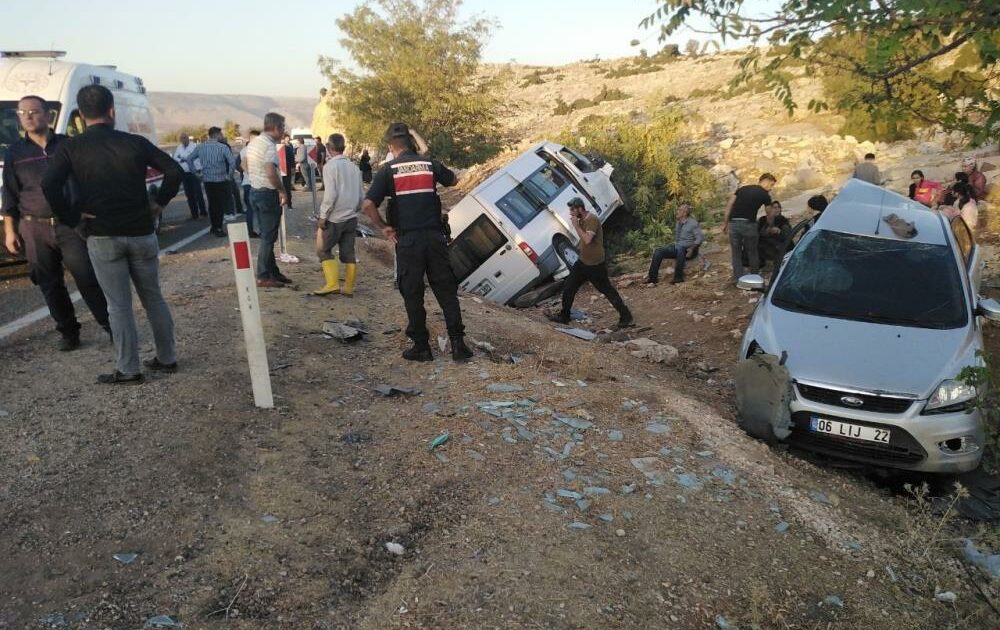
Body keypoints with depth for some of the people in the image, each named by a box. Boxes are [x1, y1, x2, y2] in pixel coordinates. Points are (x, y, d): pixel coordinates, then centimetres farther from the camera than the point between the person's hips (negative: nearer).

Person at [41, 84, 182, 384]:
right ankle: (167, 358, 21)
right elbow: (174, 171, -2)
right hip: (141, 233, 2)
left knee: (119, 305, 5)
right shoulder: (135, 143, 1)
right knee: (153, 297, 15)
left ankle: (128, 370, 9)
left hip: (102, 237, -1)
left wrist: (72, 217, -3)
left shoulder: (71, 148, -3)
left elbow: (49, 186, -15)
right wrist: (158, 204, 6)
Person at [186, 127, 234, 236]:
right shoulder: (223, 147, -12)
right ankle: (218, 228, 1)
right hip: (220, 180, -5)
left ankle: (214, 227, 24)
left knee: (211, 204, 16)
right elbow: (232, 163, -21)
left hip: (207, 180, 5)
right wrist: (229, 175, -9)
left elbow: (189, 159, 6)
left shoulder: (200, 147, 3)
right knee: (220, 205, 2)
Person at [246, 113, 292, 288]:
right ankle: (263, 277, 1)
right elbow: (271, 173, -30)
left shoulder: (253, 142, 10)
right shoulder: (269, 146, -19)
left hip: (255, 190, 9)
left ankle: (273, 271, 23)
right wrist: (283, 191, -19)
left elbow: (246, 167, 20)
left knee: (265, 235, 15)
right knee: (268, 237, -3)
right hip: (268, 194, -9)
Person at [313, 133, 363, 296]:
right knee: (348, 253, 9)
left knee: (323, 250, 5)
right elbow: (361, 194, 13)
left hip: (334, 218, -6)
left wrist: (322, 216, -11)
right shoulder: (354, 167, 9)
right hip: (351, 218, 6)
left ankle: (332, 284, -3)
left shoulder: (330, 166, -10)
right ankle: (348, 288, 12)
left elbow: (330, 195, -17)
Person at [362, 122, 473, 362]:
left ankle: (421, 347, 12)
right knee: (446, 290, 9)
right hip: (434, 236, 2)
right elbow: (453, 180, 25)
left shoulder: (388, 170, -3)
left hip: (407, 239, -2)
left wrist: (383, 227, 1)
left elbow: (368, 205, -13)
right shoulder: (429, 164, 5)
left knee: (412, 294, 8)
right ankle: (458, 343, 6)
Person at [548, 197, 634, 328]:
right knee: (568, 288, 12)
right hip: (583, 262, 9)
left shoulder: (592, 220, -21)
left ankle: (626, 318, 7)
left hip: (596, 265, -9)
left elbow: (587, 240, -32)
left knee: (608, 291, -2)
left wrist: (576, 225, -24)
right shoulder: (581, 220, 7)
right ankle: (564, 316, 26)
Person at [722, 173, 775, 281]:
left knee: (736, 252, 12)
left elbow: (729, 205, 11)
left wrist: (725, 223, 14)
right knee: (752, 252, 15)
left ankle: (738, 279, 11)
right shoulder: (765, 195, 7)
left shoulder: (742, 188, 17)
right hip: (748, 224, -3)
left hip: (733, 223, 3)